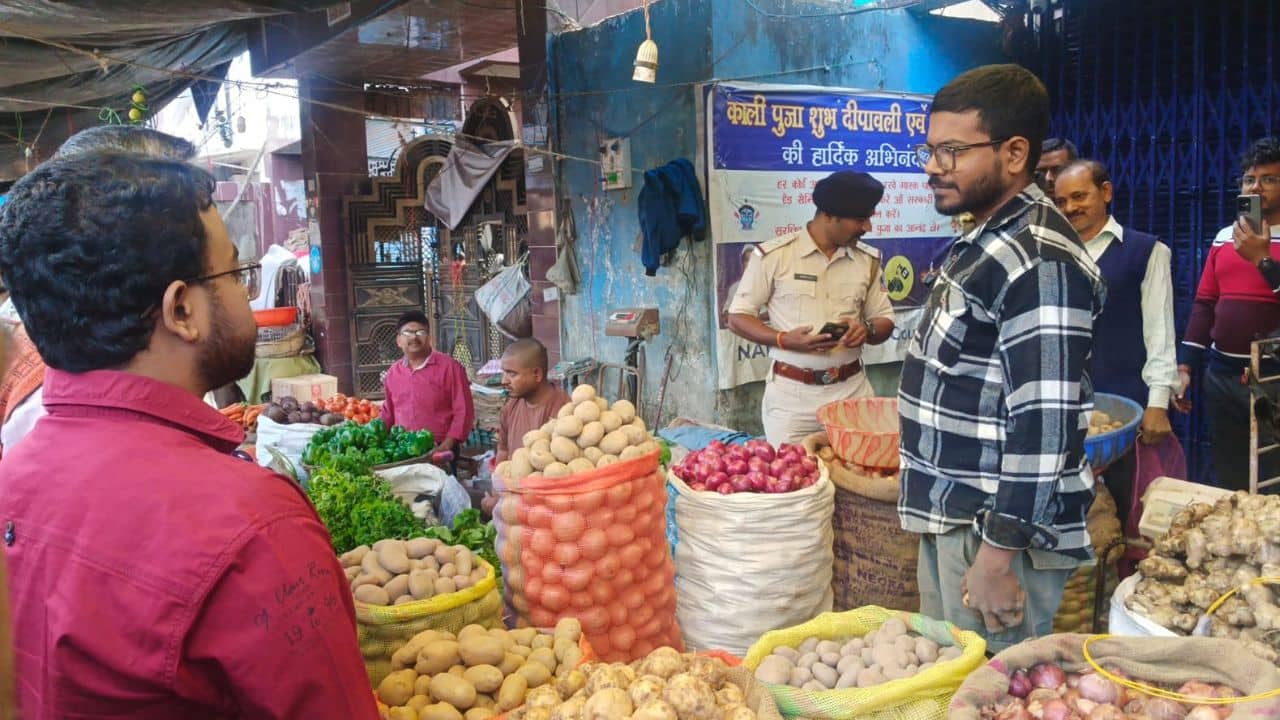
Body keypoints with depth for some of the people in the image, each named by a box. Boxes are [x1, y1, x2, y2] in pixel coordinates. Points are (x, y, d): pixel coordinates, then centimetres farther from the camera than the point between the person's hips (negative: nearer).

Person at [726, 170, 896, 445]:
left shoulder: (868, 259, 6)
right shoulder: (773, 255, -7)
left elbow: (884, 320, 13)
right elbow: (737, 317, -3)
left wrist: (867, 330, -10)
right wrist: (784, 339, -19)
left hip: (852, 389, 3)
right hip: (791, 393, -3)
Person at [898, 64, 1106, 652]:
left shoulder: (1039, 262, -20)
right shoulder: (986, 241, 11)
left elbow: (1043, 428, -24)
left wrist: (998, 555, -22)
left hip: (996, 529, -10)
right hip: (951, 516, 10)